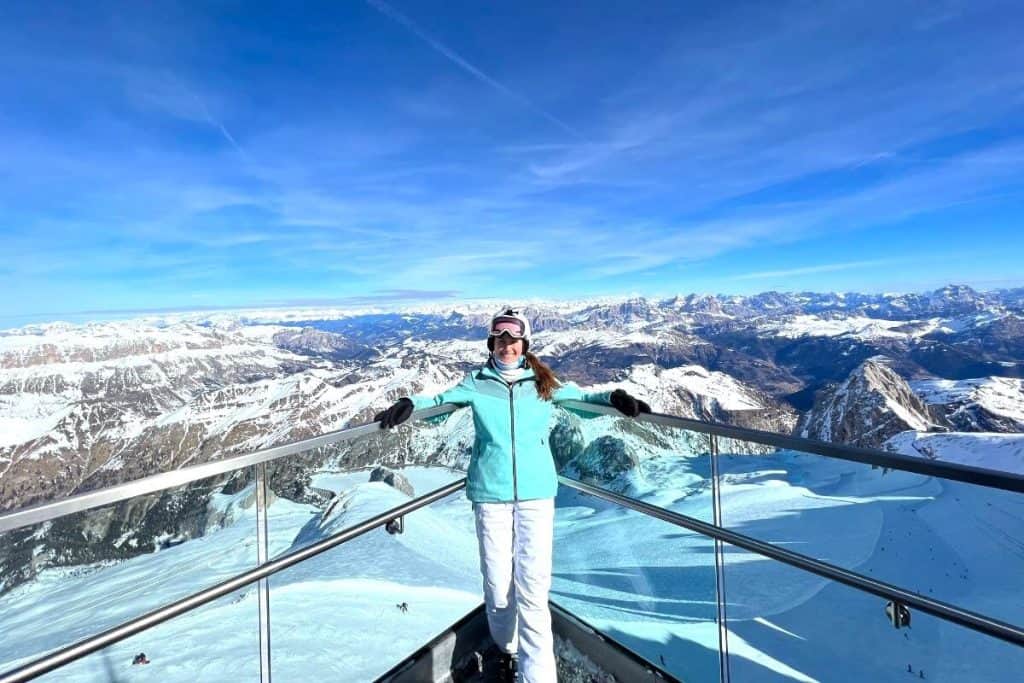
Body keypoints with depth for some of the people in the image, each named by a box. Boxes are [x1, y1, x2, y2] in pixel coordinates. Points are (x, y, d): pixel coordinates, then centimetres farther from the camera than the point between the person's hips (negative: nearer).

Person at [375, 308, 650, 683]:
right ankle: (507, 650, 39)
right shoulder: (476, 383, 3)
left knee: (533, 588, -4)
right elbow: (441, 400, 8)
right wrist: (410, 404, -10)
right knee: (497, 585, 10)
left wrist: (614, 398, -6)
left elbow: (581, 396, 11)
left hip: (536, 494, 0)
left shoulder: (543, 382, 4)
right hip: (490, 494, 1)